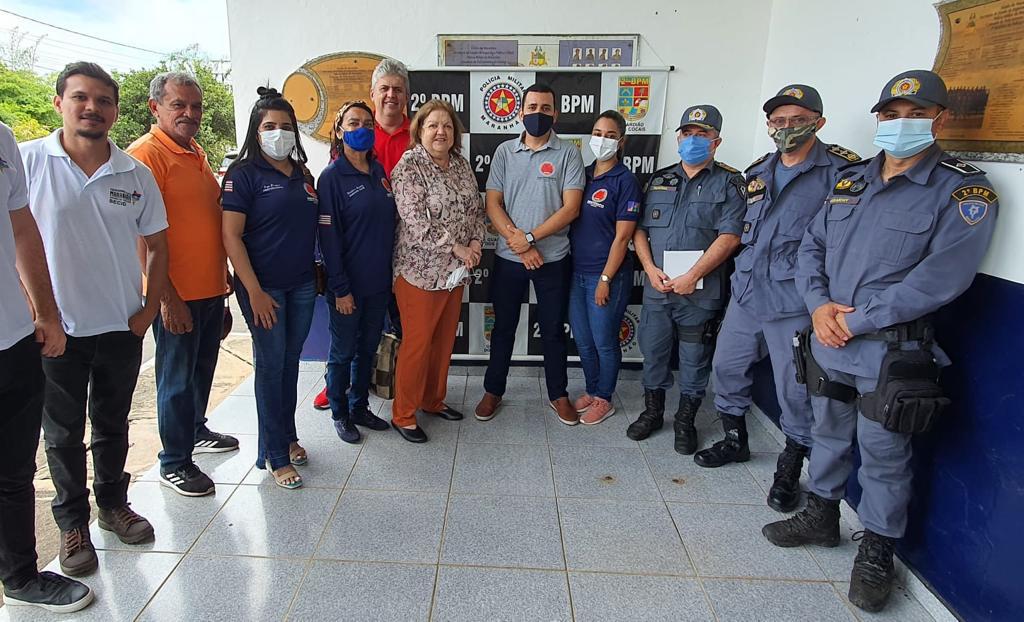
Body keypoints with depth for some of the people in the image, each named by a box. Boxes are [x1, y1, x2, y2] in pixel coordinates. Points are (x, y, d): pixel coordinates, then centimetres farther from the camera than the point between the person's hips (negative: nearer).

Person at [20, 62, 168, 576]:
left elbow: (157, 245, 8)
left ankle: (113, 503, 36)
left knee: (113, 425, 17)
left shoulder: (136, 174, 1)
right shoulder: (28, 161, -7)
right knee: (64, 433, 12)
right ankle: (72, 521, 30)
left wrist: (149, 308, 0)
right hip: (56, 329, -2)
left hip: (122, 327, 2)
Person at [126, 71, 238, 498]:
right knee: (177, 378, 4)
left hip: (210, 288, 8)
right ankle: (174, 463, 18)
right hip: (177, 295, -8)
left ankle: (196, 432, 40)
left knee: (202, 369, 21)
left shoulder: (197, 153, 13)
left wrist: (224, 272, 20)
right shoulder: (146, 154, -14)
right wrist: (168, 298, -20)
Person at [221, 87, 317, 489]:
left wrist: (316, 274, 13)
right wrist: (254, 291, -17)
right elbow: (231, 236, -12)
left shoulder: (303, 175, 11)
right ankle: (275, 456, 14)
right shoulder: (244, 174, -7)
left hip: (302, 285, 6)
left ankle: (287, 436, 30)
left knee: (290, 362, 14)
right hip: (264, 287, -5)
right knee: (271, 365, 2)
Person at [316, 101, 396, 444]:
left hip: (379, 282, 6)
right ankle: (340, 414, 26)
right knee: (343, 352, 9)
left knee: (368, 348, 17)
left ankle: (360, 407, 33)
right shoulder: (332, 177, -10)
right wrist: (340, 288, -16)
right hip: (349, 285, -6)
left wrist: (391, 273, 10)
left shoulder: (380, 172, 8)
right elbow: (328, 236, -13)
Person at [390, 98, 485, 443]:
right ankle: (403, 415, 15)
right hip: (421, 269, -7)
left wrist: (476, 242, -4)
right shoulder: (408, 166, -11)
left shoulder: (461, 164, 10)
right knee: (418, 342, 0)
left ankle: (434, 400, 32)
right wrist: (456, 248, -18)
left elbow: (476, 208, 14)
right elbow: (416, 221, -20)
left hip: (455, 270, 7)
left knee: (444, 339, 15)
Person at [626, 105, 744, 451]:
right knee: (652, 351, 13)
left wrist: (692, 277, -18)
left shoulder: (728, 184, 1)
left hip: (700, 292, -3)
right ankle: (652, 411, 31)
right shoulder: (659, 181, 13)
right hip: (657, 289, 4)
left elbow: (728, 237, -10)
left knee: (695, 359, 8)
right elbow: (640, 230, 10)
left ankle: (686, 420, 25)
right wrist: (651, 269, -6)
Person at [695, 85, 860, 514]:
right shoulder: (759, 172, 13)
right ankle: (735, 440, 38)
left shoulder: (840, 171, -7)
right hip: (746, 293, 7)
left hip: (793, 302, -6)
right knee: (726, 367, 15)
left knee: (795, 389, 3)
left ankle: (789, 470, 24)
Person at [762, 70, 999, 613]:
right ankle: (821, 516, 40)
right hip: (828, 340, 6)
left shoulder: (963, 190, -8)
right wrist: (818, 304, -8)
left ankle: (876, 551, 28)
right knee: (828, 435, 20)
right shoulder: (849, 179, 9)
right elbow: (811, 247, 8)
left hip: (892, 352, -5)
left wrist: (858, 319, -18)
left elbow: (940, 277, -18)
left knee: (883, 456, 8)